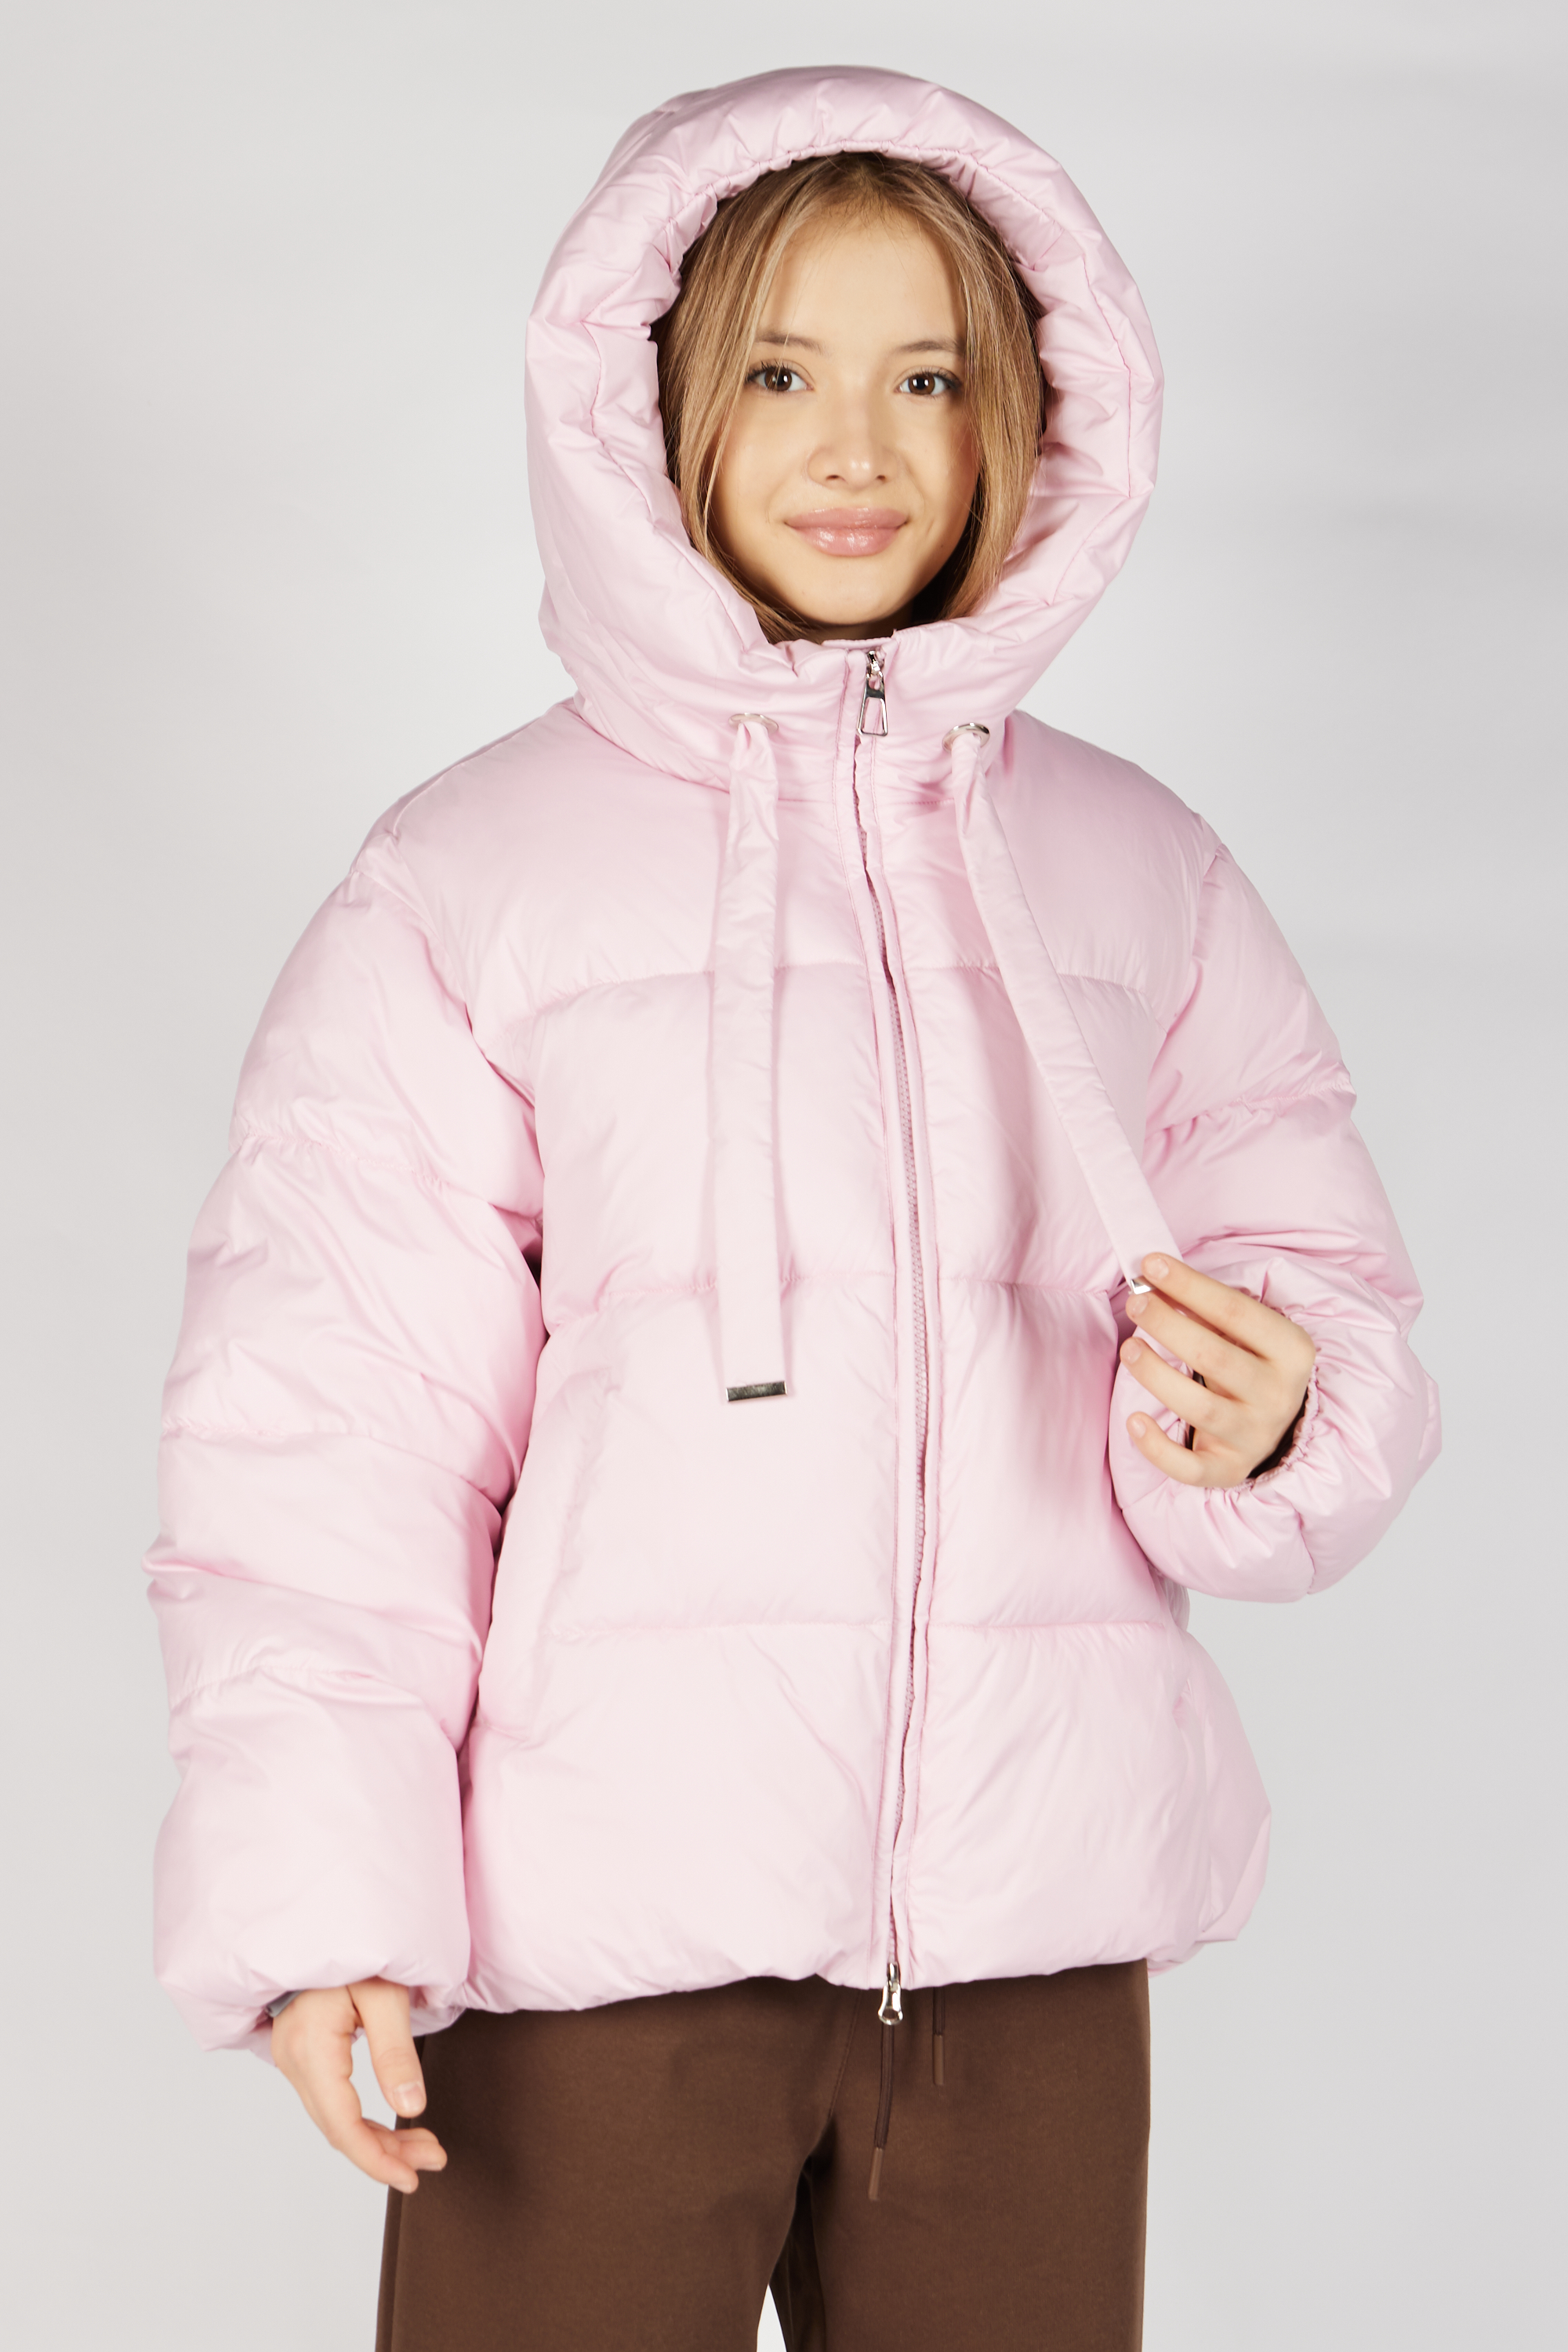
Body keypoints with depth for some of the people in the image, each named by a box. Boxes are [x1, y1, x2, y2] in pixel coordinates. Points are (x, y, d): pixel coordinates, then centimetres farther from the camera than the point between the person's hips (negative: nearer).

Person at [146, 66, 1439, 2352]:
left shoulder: (1137, 868, 9)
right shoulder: (472, 875, -1)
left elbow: (1323, 1281, 12)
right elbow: (329, 1418, -4)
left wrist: (1263, 1422, -11)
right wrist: (320, 1899, -12)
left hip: (1039, 1925, 3)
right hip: (601, 1929, -3)